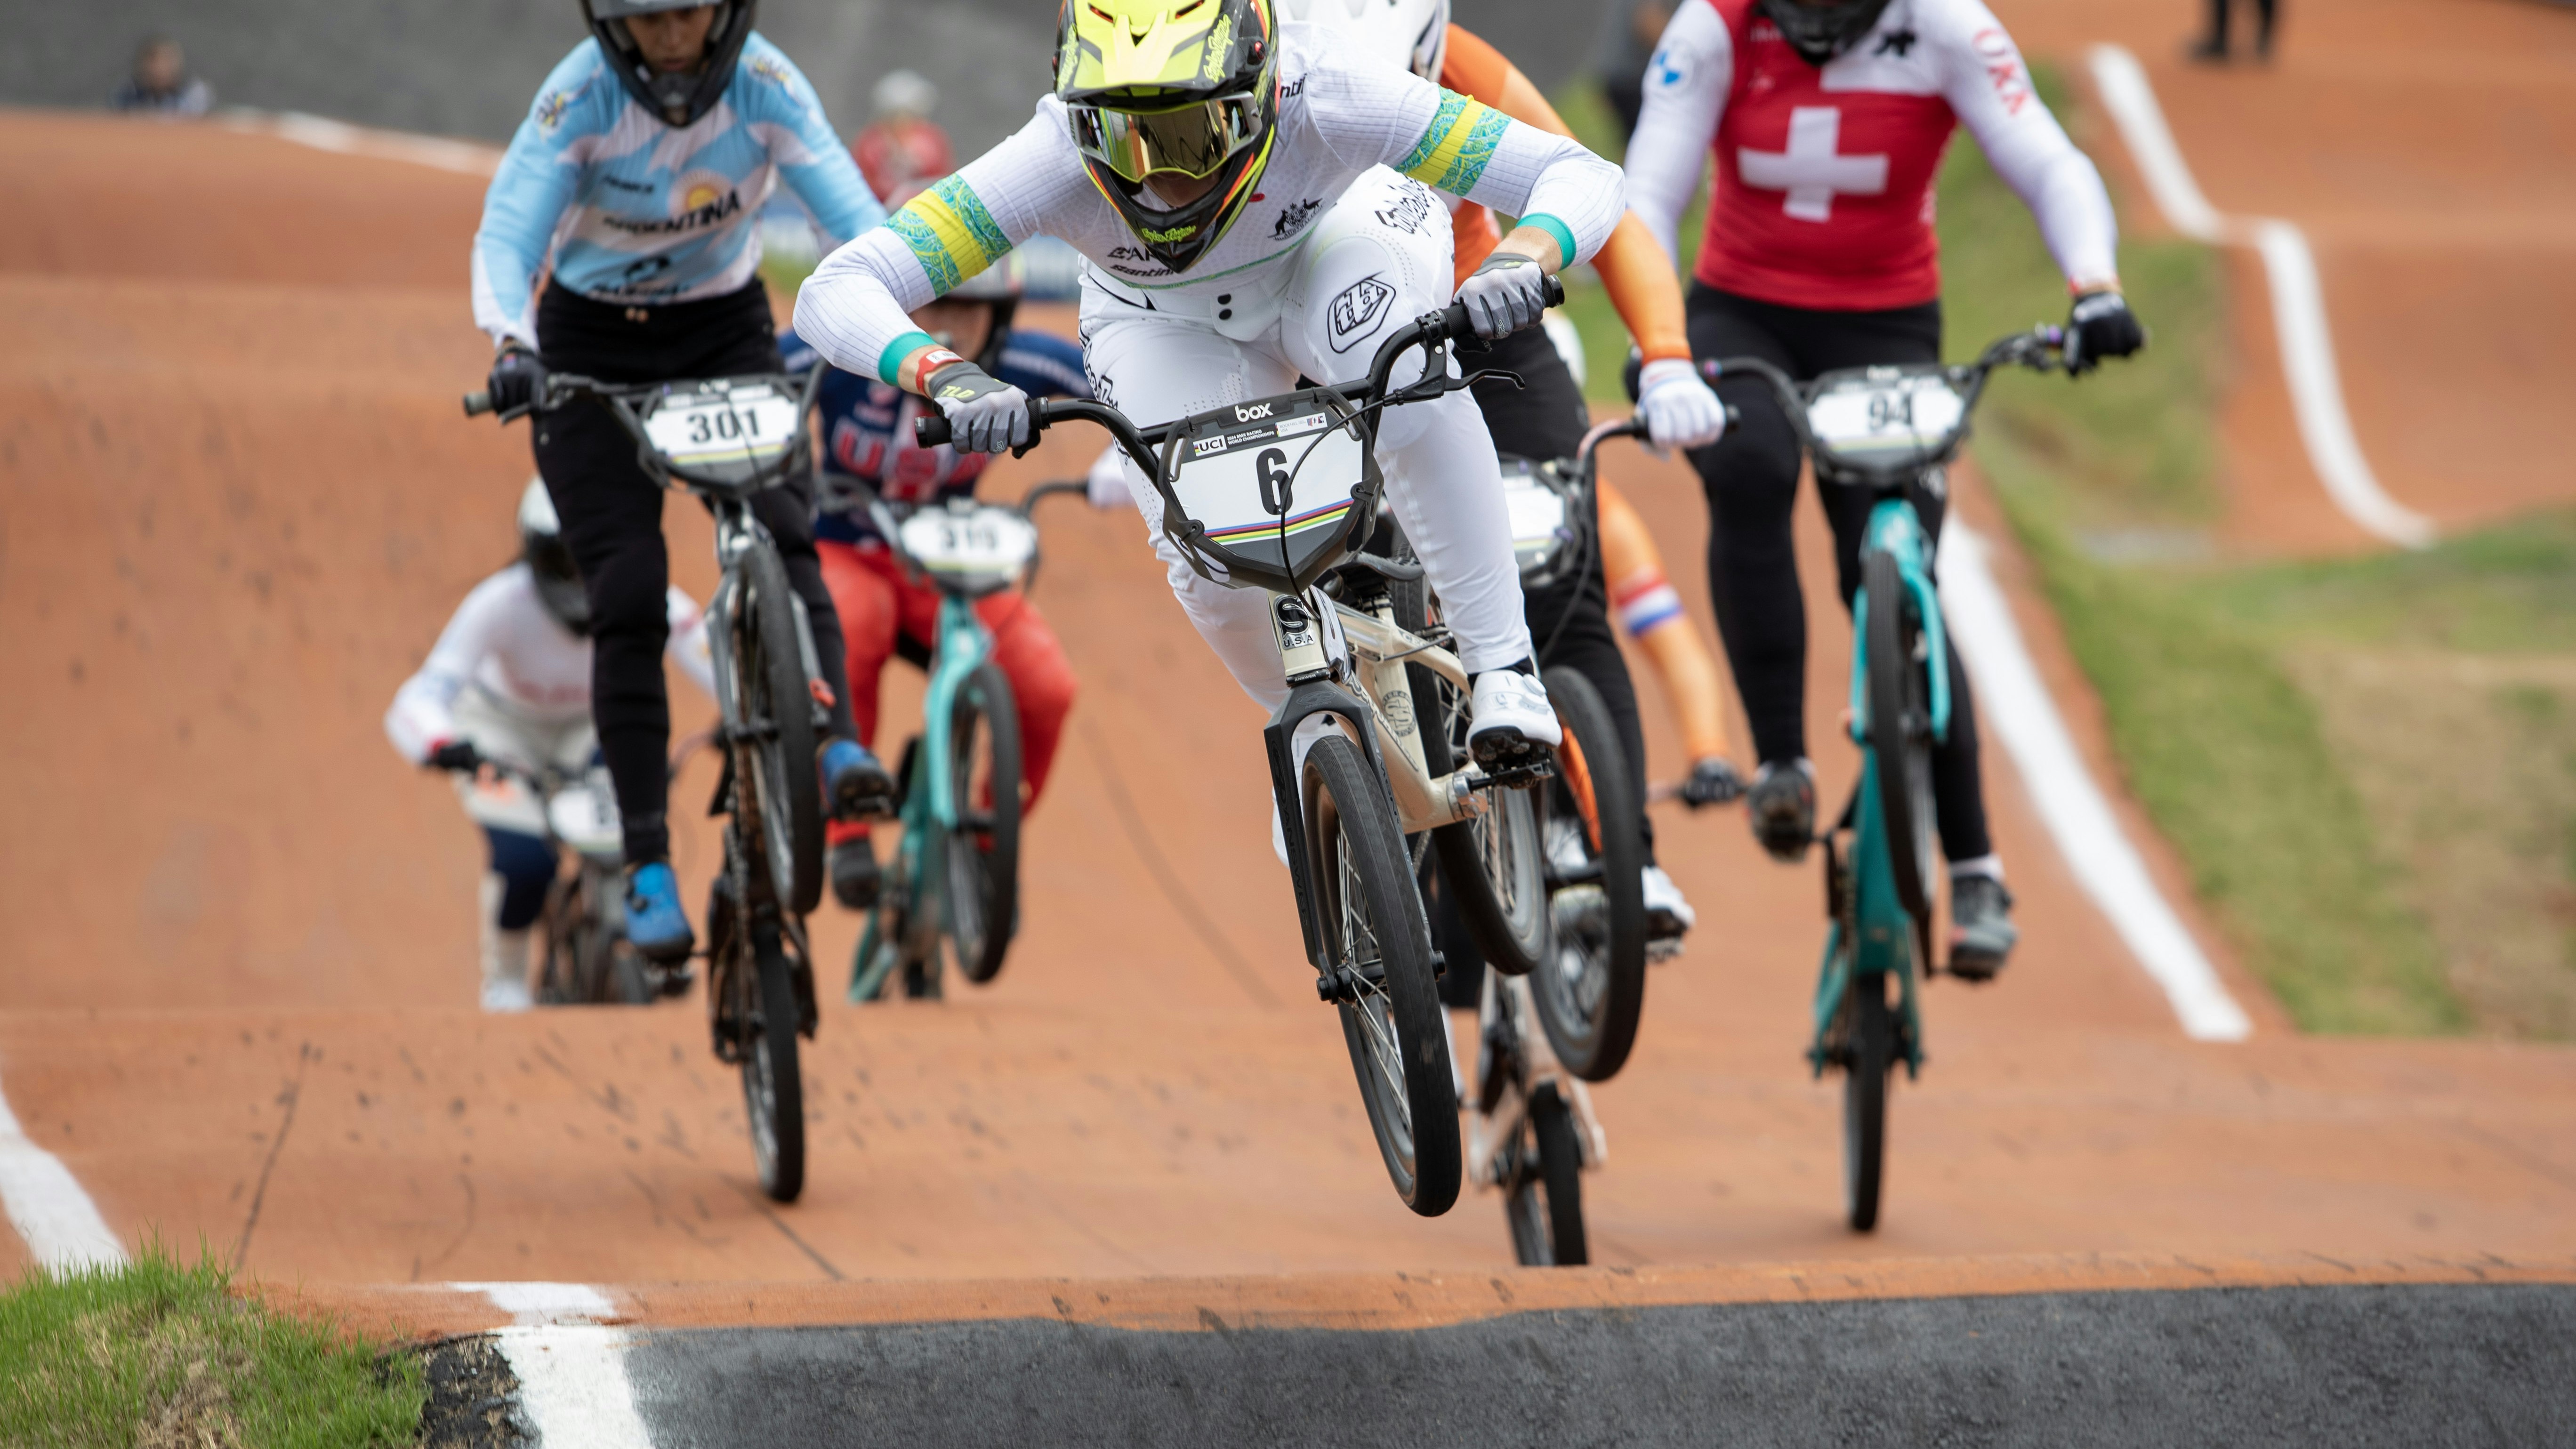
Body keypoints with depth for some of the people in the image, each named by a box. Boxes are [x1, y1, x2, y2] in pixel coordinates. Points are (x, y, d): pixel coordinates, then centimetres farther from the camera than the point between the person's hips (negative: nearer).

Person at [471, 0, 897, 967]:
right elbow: (508, 232, -29)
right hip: (594, 349, -1)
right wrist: (510, 344, -49)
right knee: (627, 596, -11)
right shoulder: (580, 97, -22)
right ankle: (648, 867, -9)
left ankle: (838, 746, -36)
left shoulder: (764, 85, -19)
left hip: (726, 332, 1)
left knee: (782, 532, -26)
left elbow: (852, 213, -25)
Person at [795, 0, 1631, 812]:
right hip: (1165, 325, 1)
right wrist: (948, 379, -59)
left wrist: (1518, 265, -58)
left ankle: (1502, 669, -20)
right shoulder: (1055, 161, -39)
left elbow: (1582, 179, -37)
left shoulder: (1322, 96, -40)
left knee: (1410, 382, -35)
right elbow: (835, 294, -40)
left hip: (1338, 234, -1)